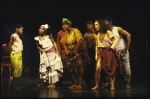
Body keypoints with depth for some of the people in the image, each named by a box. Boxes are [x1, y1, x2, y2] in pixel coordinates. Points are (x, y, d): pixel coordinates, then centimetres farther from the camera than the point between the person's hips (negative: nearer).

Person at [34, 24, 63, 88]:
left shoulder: (49, 36, -5)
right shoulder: (37, 38, 2)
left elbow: (53, 42, 2)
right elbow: (37, 46, 15)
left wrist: (57, 50, -5)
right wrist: (40, 49, -6)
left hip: (52, 52, -4)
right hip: (44, 54, 4)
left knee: (52, 66, -8)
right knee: (44, 68, 6)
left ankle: (53, 83, -10)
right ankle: (45, 82, 18)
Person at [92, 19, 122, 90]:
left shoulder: (107, 32, -2)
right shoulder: (97, 35, 11)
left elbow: (116, 39, -1)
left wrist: (112, 46, -14)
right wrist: (96, 54, 8)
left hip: (109, 52, -3)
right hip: (101, 53, 3)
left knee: (111, 70, -1)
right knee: (98, 69, -12)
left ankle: (112, 86, 5)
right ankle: (97, 85, -4)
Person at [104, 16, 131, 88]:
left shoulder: (117, 29, -6)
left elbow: (128, 35, -6)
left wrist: (127, 47, -8)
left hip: (123, 50, -2)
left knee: (126, 68, -3)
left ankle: (128, 84, 10)